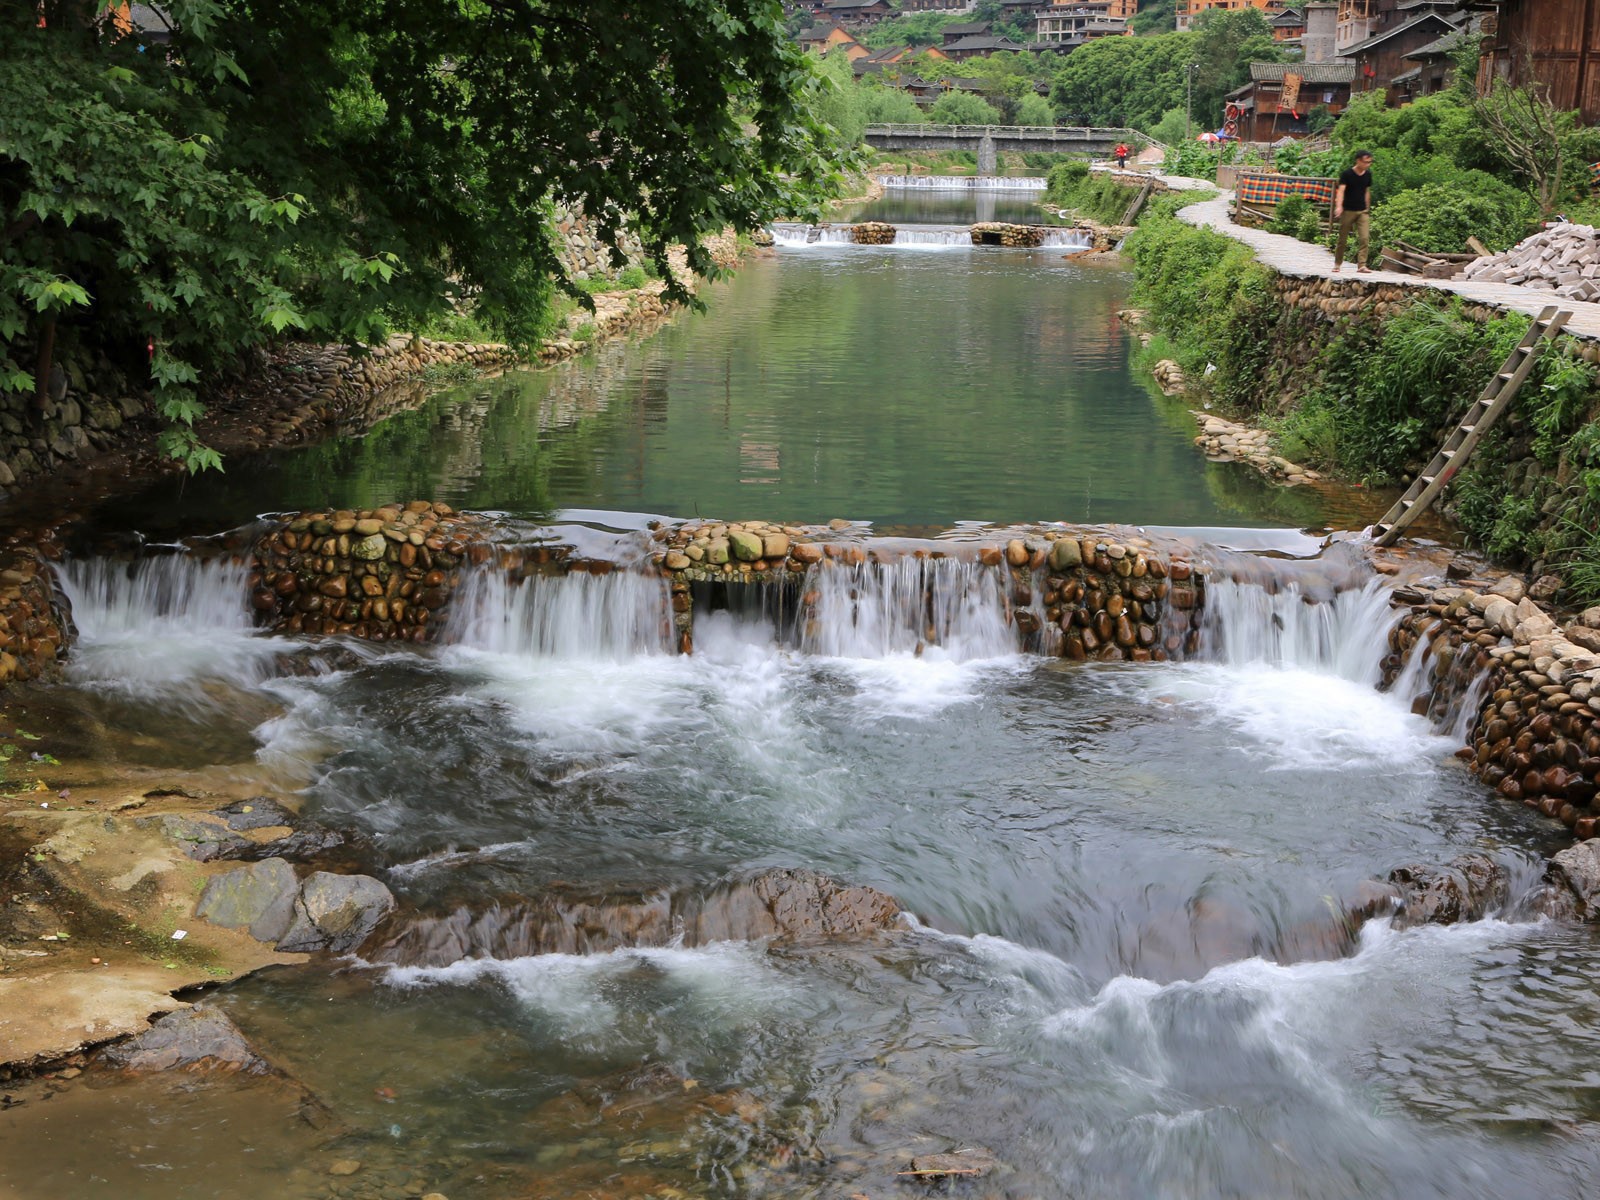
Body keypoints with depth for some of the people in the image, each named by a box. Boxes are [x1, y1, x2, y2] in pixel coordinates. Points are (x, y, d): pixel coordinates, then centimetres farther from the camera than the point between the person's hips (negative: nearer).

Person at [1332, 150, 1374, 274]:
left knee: (1364, 238, -11)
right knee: (1342, 239, 6)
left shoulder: (1368, 174, 5)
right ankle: (1337, 264, 21)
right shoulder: (1347, 173, -10)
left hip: (1362, 211, 3)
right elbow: (1341, 190, -18)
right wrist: (1339, 206, -33)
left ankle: (1361, 265, -13)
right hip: (1348, 211, -3)